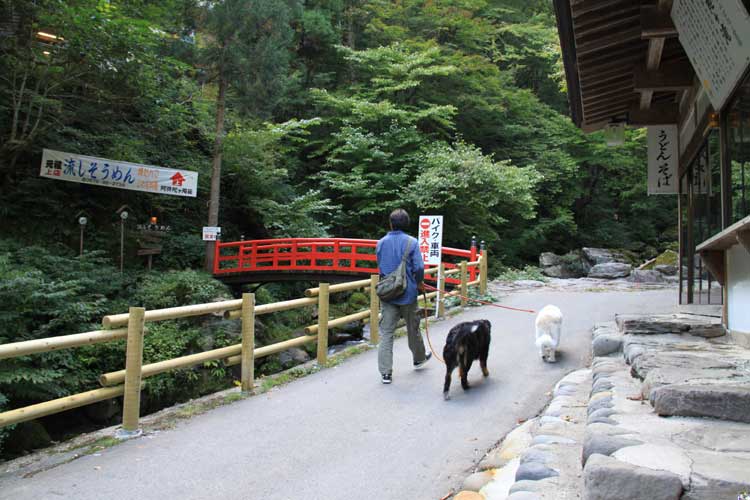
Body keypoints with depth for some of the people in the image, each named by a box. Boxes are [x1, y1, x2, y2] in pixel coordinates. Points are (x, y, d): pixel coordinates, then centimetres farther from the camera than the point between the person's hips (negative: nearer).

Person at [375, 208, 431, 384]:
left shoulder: (381, 243, 2)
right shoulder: (411, 242, -10)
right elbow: (419, 267, -15)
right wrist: (419, 283, 3)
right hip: (408, 293, -2)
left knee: (386, 332, 3)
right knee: (413, 328, 18)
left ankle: (385, 372, -1)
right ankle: (419, 358, 39)